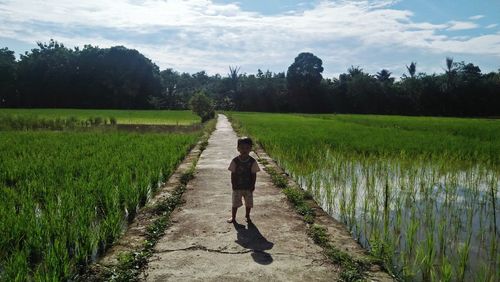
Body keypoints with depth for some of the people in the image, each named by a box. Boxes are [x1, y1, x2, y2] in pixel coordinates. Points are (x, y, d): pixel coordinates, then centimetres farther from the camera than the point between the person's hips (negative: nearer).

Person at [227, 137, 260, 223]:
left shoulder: (252, 161, -7)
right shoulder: (235, 161, -8)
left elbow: (254, 174, -3)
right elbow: (233, 174, -3)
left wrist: (252, 186, -6)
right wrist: (233, 185, -7)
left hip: (248, 187, 1)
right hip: (237, 187, 0)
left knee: (249, 203, 11)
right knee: (235, 203, 7)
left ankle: (247, 216, 31)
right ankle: (233, 217, 24)